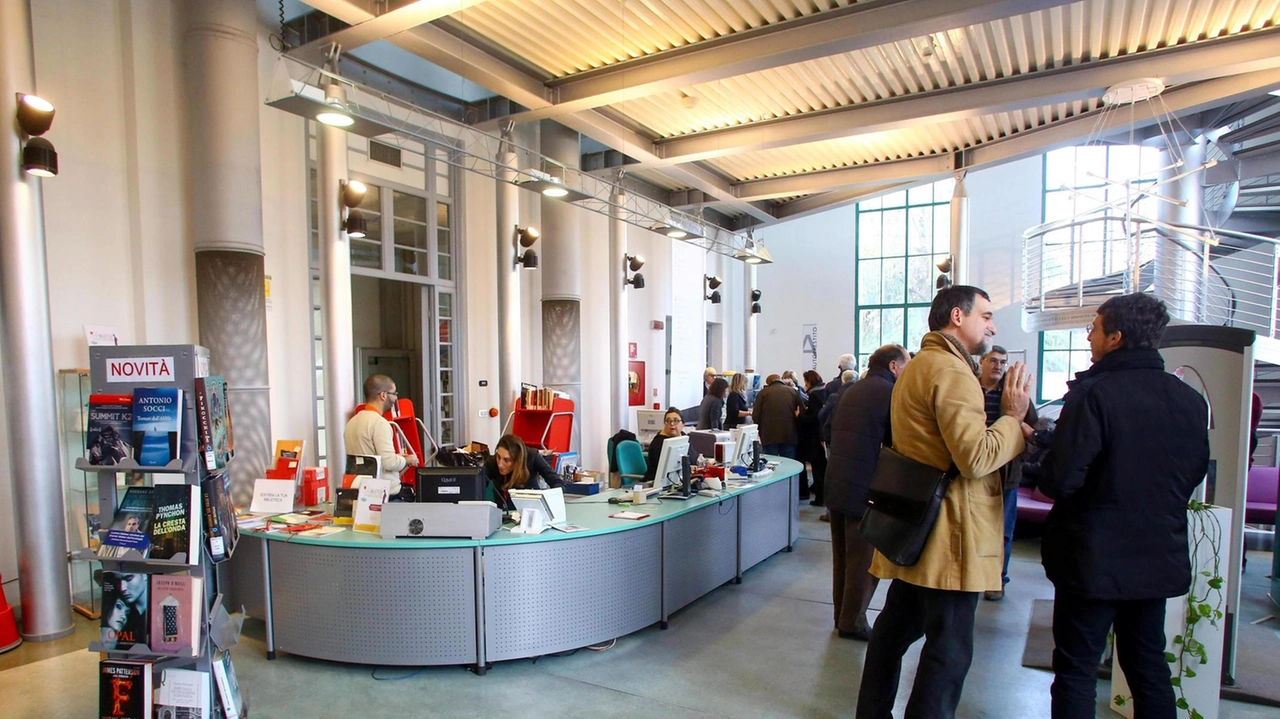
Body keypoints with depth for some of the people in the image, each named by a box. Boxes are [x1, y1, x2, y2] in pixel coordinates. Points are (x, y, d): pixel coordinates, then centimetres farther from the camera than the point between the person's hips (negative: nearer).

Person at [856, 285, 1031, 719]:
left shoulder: (917, 366, 18)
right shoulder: (951, 370, -16)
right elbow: (976, 457, -23)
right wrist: (1015, 417, -8)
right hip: (948, 535, -11)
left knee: (897, 626, 20)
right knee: (949, 650, 0)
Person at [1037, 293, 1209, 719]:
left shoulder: (1094, 394, -20)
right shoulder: (1191, 400, 0)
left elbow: (1060, 481, -23)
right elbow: (1195, 473, 12)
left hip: (1094, 558, -6)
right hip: (1160, 557, 7)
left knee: (1077, 671, 6)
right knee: (1149, 666, 20)